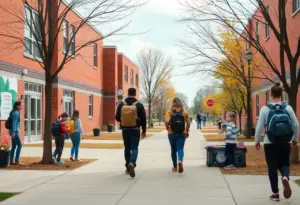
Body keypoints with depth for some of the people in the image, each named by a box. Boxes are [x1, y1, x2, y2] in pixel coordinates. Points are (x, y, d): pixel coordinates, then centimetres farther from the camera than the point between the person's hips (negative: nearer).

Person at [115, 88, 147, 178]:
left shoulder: (121, 105, -1)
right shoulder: (139, 105, -4)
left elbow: (117, 118, 3)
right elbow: (143, 119, -2)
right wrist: (144, 130, 8)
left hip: (125, 130, 2)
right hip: (135, 130, -2)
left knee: (127, 148, 14)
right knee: (134, 148, -2)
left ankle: (128, 167, 21)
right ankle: (132, 163, -28)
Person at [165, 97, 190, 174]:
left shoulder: (170, 111, -2)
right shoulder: (184, 111, 3)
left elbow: (167, 121, -17)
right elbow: (188, 123, -2)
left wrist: (167, 128, 0)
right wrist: (187, 131, 11)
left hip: (172, 133, 0)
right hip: (182, 133, 0)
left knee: (173, 150, 12)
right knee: (180, 148, -2)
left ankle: (175, 167, 21)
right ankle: (180, 161, -33)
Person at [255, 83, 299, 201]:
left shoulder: (265, 109, -7)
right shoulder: (288, 108, -2)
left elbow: (259, 127, -7)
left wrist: (257, 141, 7)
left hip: (270, 143, -2)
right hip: (285, 143, 2)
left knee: (272, 167, 9)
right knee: (284, 164, 18)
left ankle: (275, 193, 11)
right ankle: (285, 177, -15)